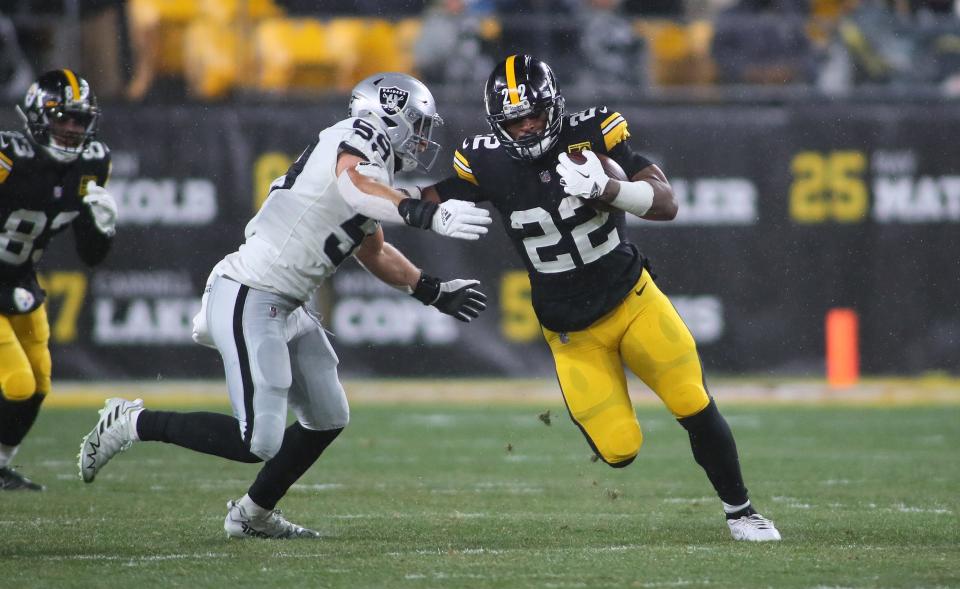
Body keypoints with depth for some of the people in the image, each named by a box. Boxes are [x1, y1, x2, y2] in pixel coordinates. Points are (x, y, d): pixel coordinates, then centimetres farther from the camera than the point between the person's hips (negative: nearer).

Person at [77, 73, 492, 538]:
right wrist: (427, 216, -51)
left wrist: (433, 291, 29)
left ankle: (253, 515, 29)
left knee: (328, 420, 15)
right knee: (259, 443, -13)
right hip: (249, 300, -10)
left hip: (284, 308, 10)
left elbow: (373, 253, 32)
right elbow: (354, 187, -38)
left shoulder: (373, 167, 16)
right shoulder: (356, 144, -13)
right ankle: (133, 423, 1)